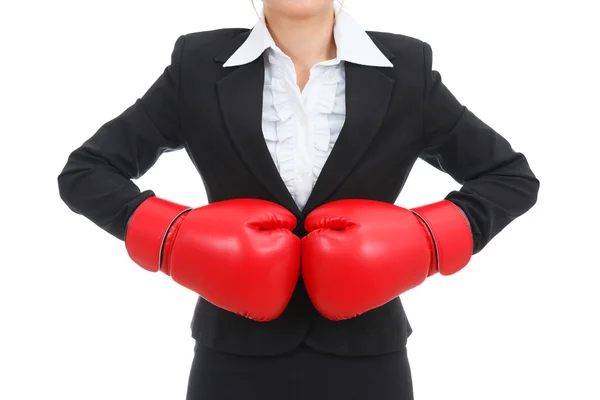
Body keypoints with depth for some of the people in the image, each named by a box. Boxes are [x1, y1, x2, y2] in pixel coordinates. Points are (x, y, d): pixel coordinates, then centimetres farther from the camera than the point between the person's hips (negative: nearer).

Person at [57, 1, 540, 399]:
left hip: (365, 360, 1)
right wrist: (172, 239, -13)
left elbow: (513, 176, 6)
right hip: (237, 361, 0)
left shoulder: (406, 70, -2)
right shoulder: (198, 67, -2)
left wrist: (427, 243, -10)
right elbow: (85, 171, 3)